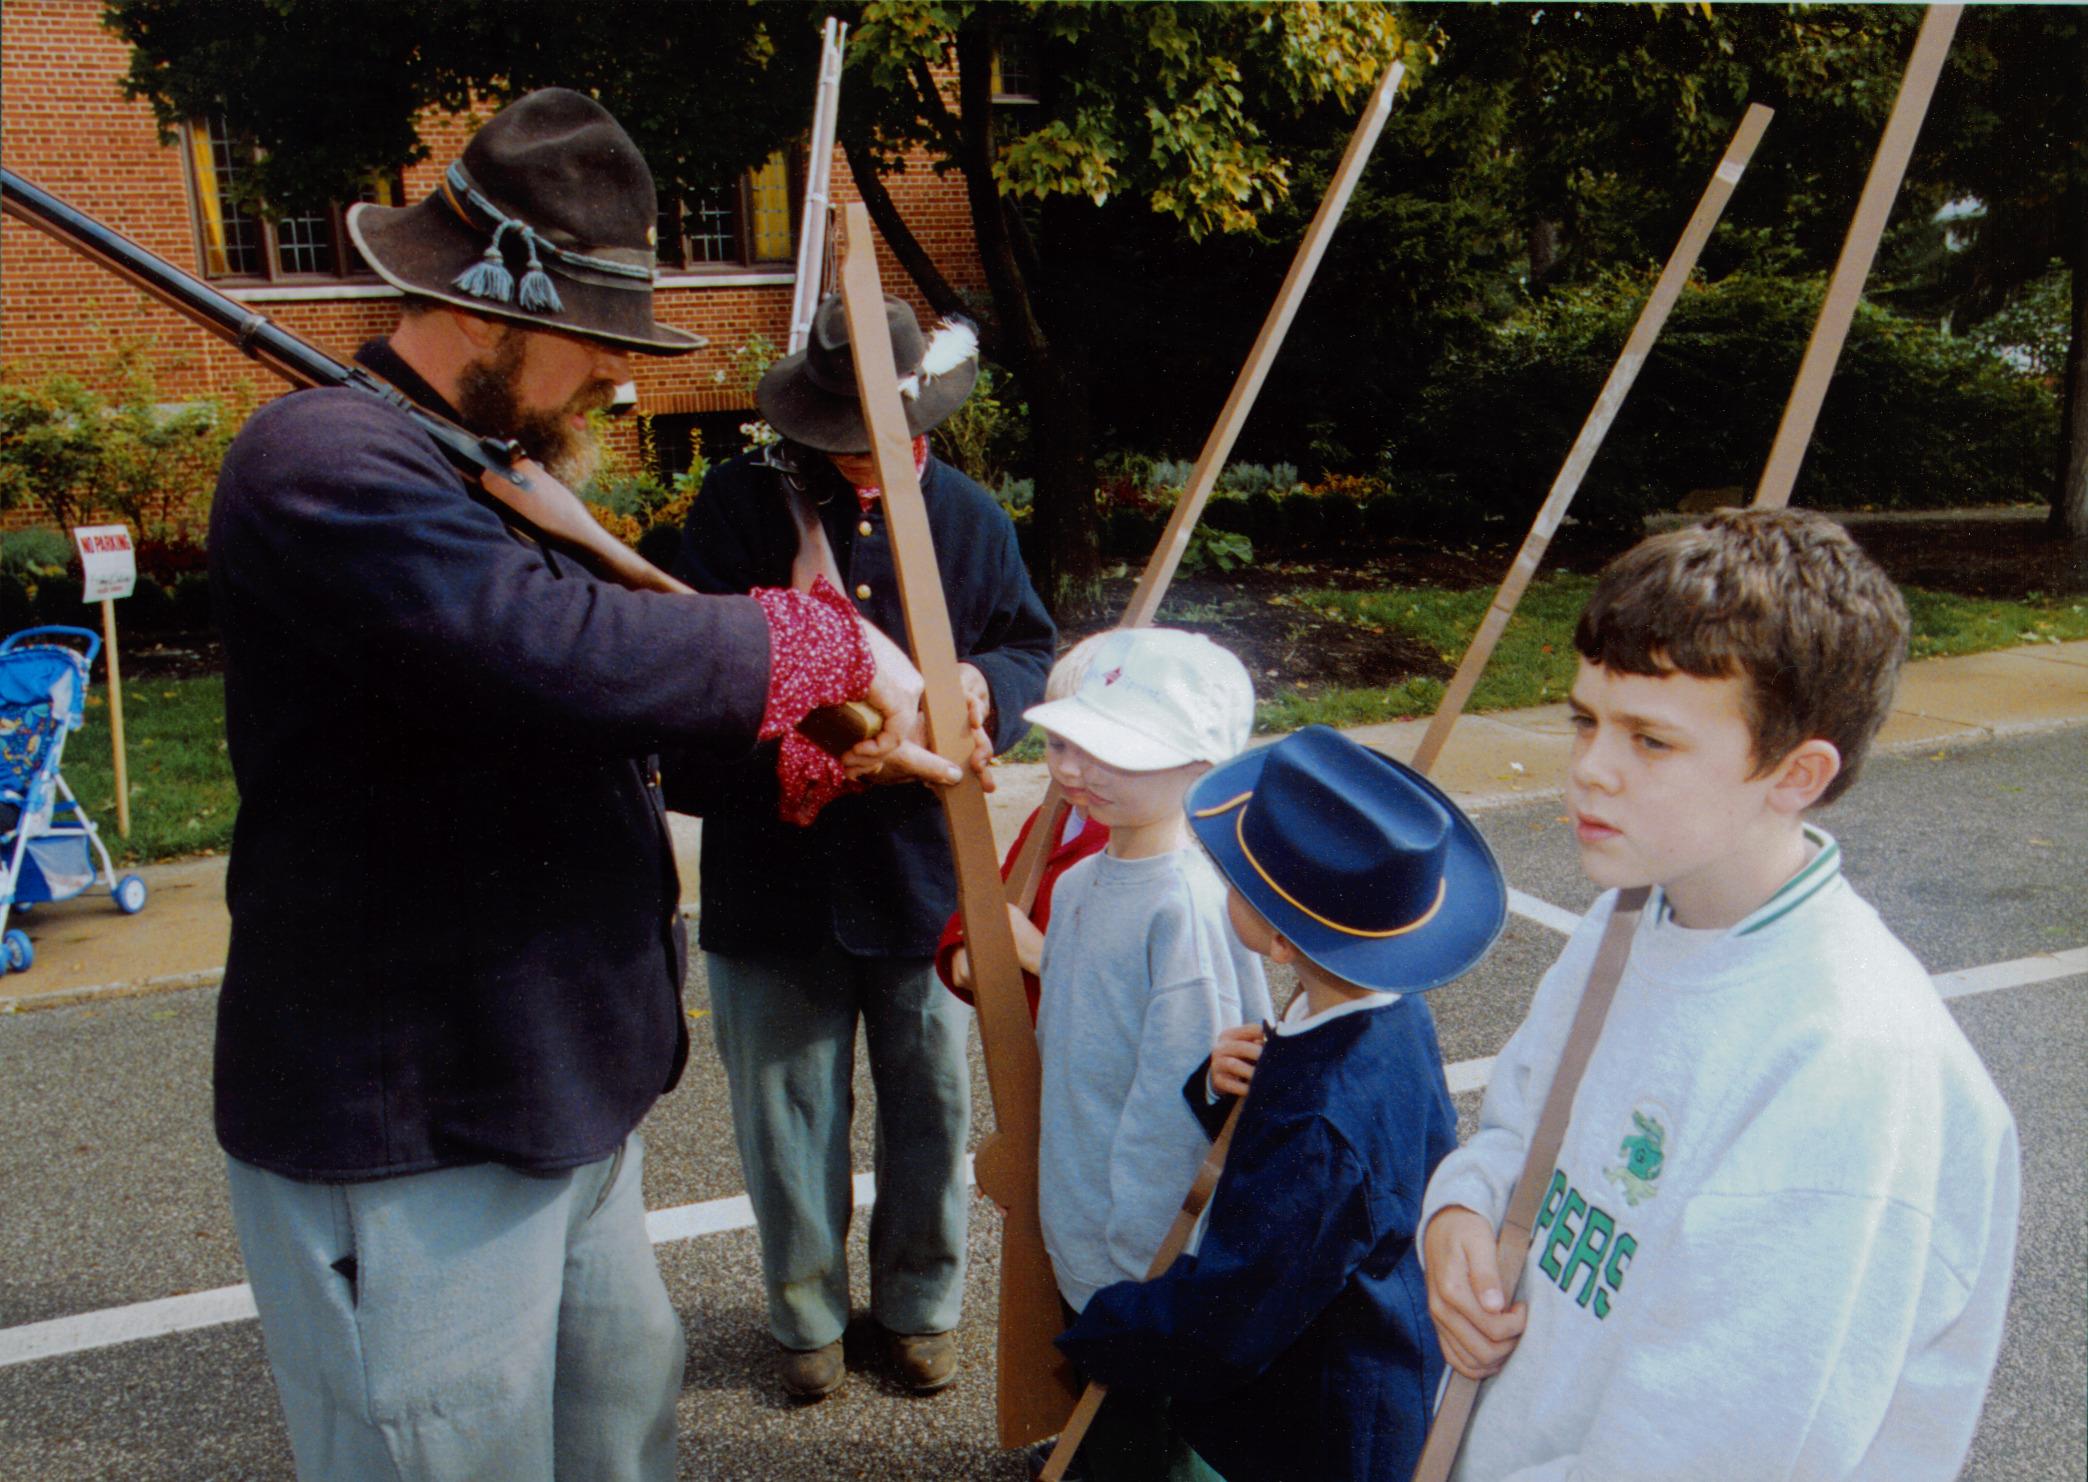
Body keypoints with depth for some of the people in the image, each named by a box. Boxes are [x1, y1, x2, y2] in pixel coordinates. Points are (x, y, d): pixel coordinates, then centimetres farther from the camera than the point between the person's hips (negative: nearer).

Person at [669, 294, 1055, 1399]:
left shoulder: (969, 517, 0)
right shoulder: (741, 504, -7)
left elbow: (1032, 646, 9)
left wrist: (988, 684, -14)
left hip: (922, 865, 2)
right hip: (773, 870, -1)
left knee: (930, 1107, 15)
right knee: (788, 1114, 14)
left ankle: (919, 1304, 39)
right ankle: (807, 1314, 37)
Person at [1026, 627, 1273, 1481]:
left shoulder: (1191, 905, -27)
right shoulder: (1080, 882, 2)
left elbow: (1178, 1099, -24)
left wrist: (1133, 1250, -19)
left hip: (1149, 1256, -8)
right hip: (1077, 1242, 8)